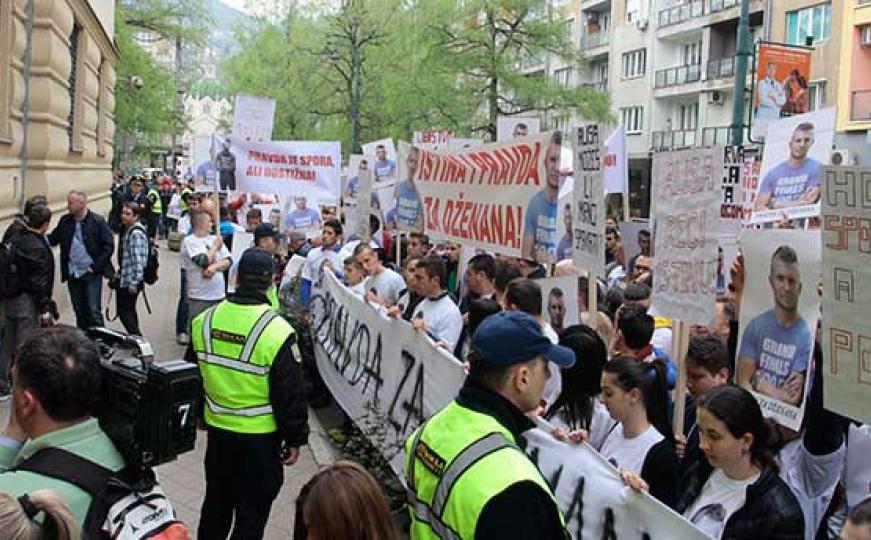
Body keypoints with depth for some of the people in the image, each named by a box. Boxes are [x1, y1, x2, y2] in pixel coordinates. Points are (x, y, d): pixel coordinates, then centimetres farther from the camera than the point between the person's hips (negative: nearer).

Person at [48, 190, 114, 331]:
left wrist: (96, 266, -13)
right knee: (79, 312, 13)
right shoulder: (65, 221, 6)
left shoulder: (98, 221, -9)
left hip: (91, 273, -5)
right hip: (72, 274, 5)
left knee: (94, 311, -3)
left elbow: (108, 246, -9)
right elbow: (53, 239, 10)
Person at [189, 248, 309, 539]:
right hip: (260, 438, -5)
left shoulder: (204, 320, -5)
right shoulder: (277, 332, -20)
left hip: (217, 429, 5)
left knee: (216, 501, 23)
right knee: (252, 511, 10)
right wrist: (295, 438, -2)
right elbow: (290, 394, -15)